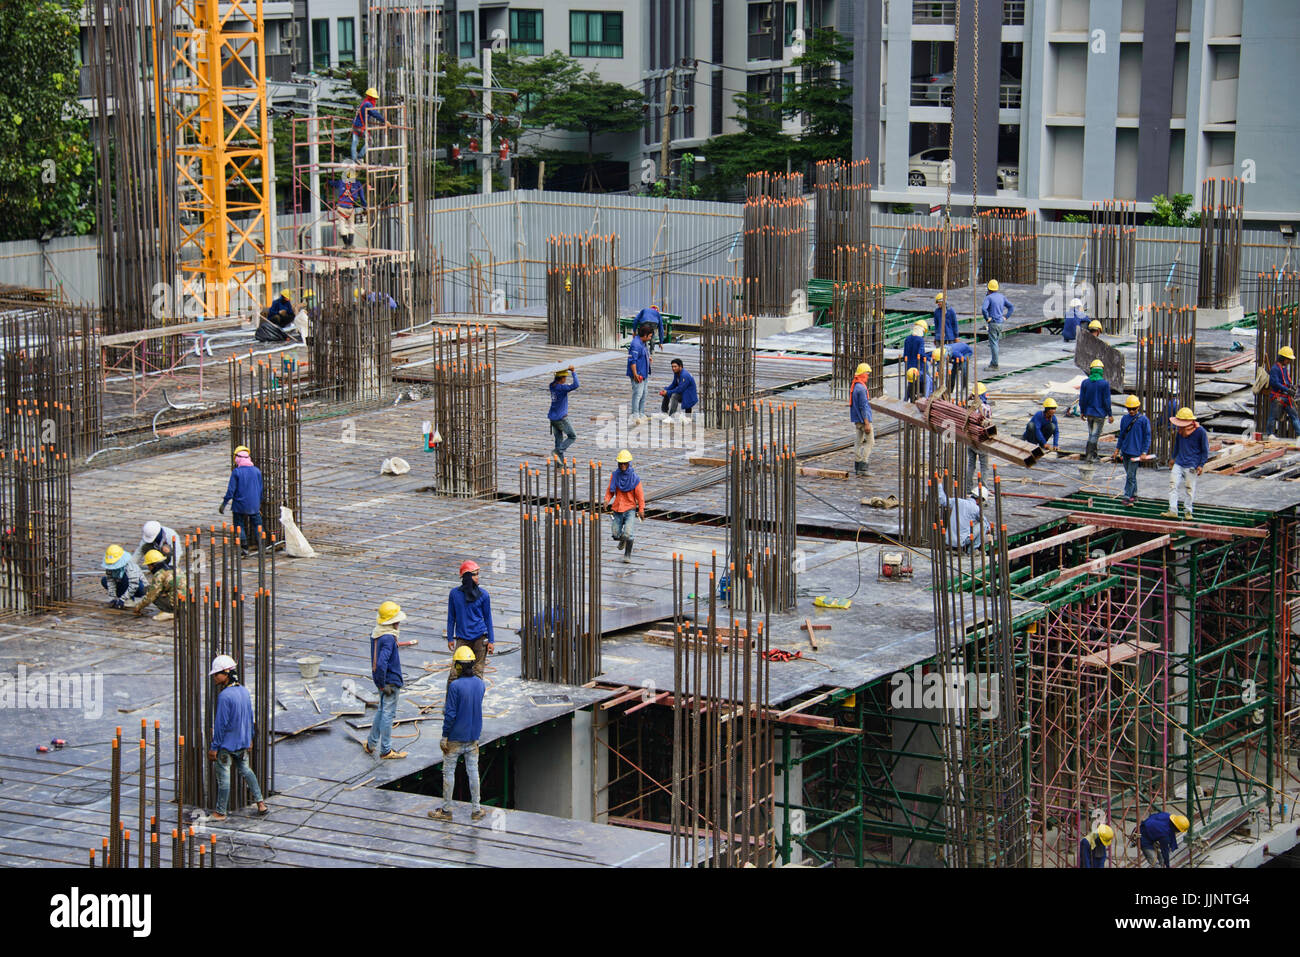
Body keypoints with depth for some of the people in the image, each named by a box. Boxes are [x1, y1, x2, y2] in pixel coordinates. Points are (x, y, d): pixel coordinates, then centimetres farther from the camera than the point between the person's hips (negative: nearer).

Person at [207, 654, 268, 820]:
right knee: (245, 770, 23)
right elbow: (250, 717, 13)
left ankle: (220, 813, 9)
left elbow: (221, 724, -21)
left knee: (223, 777, 1)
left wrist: (214, 747, -15)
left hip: (226, 744, -8)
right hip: (243, 742, 8)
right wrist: (249, 738, 24)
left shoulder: (224, 696, -23)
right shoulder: (244, 691, 3)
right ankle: (260, 802, 25)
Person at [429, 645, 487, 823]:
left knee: (448, 771, 6)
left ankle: (446, 810, 11)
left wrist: (445, 736, -10)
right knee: (473, 771, 11)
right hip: (474, 736, 5)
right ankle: (476, 810, 16)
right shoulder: (480, 684, -1)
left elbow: (450, 714, -17)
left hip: (456, 737, -5)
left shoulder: (455, 686, -19)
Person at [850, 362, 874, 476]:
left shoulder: (853, 387, 11)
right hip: (863, 419, -9)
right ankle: (863, 465, -11)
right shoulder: (861, 388, -18)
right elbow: (863, 407, -21)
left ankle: (857, 467, 12)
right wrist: (867, 423, -20)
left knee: (858, 442, 11)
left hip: (856, 419, 9)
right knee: (870, 442, -3)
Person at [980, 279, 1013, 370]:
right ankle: (993, 362, 20)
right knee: (995, 343, 16)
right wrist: (1006, 317, 12)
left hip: (993, 323, -7)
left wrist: (987, 318, -14)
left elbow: (984, 309, -26)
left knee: (993, 343, -5)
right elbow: (1011, 307, 15)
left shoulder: (989, 297, -10)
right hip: (1000, 323, 7)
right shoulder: (1002, 297, 11)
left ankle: (995, 364, -5)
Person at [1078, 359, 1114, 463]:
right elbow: (1107, 401, -10)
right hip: (1099, 413, -4)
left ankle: (1093, 454, 22)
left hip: (1089, 412, 4)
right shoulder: (1104, 384, -12)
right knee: (1095, 435, 0)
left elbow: (1082, 399, 3)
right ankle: (1089, 456, -4)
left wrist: (1082, 412, 15)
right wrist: (1110, 415, -3)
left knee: (1091, 434, 17)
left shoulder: (1085, 383, -2)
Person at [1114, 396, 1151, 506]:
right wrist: (1117, 448, 16)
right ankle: (1134, 495, 24)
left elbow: (1147, 437, -4)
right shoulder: (1125, 419, 8)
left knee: (1131, 475, -8)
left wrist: (1144, 452, -8)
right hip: (1125, 451, 6)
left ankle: (1127, 497, -7)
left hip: (1136, 453, -6)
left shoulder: (1144, 420, -7)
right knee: (1129, 475, 13)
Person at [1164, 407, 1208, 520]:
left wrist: (1201, 465, -8)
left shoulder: (1200, 431, -10)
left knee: (1190, 489, 1)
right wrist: (1173, 458, 24)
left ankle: (1188, 512, 14)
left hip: (1191, 466, -5)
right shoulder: (1180, 430, 5)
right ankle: (1173, 511, -3)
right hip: (1179, 463, 5)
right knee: (1173, 484, -5)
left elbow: (1205, 450, -3)